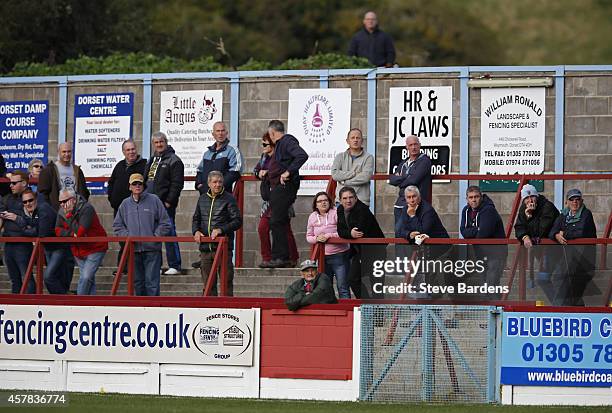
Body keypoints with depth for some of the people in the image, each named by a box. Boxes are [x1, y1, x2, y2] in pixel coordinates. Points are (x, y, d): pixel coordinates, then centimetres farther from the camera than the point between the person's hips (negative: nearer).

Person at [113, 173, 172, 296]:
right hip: (134, 250, 4)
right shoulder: (125, 204, 11)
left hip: (152, 249, -4)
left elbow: (165, 224, 2)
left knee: (152, 282, -8)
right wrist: (127, 236, 0)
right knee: (138, 282, 8)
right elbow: (117, 226, 16)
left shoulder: (154, 200, 2)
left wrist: (155, 236, -7)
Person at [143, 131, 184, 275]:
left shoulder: (174, 160, -6)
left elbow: (177, 183, -12)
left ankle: (174, 266, -4)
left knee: (169, 234, -7)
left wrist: (169, 201, -17)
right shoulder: (152, 160, 20)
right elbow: (146, 181, 26)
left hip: (165, 204, -8)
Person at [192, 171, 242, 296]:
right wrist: (196, 231, 3)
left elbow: (237, 221, -6)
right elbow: (196, 219, 23)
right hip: (205, 247, 5)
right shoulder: (203, 199, 14)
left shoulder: (228, 199, -1)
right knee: (208, 282, 9)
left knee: (226, 281, -5)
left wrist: (221, 230, -18)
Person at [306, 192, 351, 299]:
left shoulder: (336, 213, -7)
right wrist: (316, 238, -9)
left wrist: (328, 236, -18)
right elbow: (308, 236, 12)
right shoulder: (312, 217, 9)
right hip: (322, 257, 5)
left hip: (339, 255, -5)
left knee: (342, 288, -5)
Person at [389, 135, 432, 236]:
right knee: (398, 232, 7)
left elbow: (414, 180, -13)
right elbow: (392, 179, 9)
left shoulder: (424, 161, -2)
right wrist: (405, 177, -7)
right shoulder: (403, 163, 20)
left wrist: (400, 179, 3)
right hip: (400, 205, 7)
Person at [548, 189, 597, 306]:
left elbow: (581, 232, -16)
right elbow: (552, 232, 5)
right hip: (568, 254, 6)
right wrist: (557, 236, -18)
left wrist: (564, 234, -7)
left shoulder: (586, 214, -5)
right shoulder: (563, 216, 13)